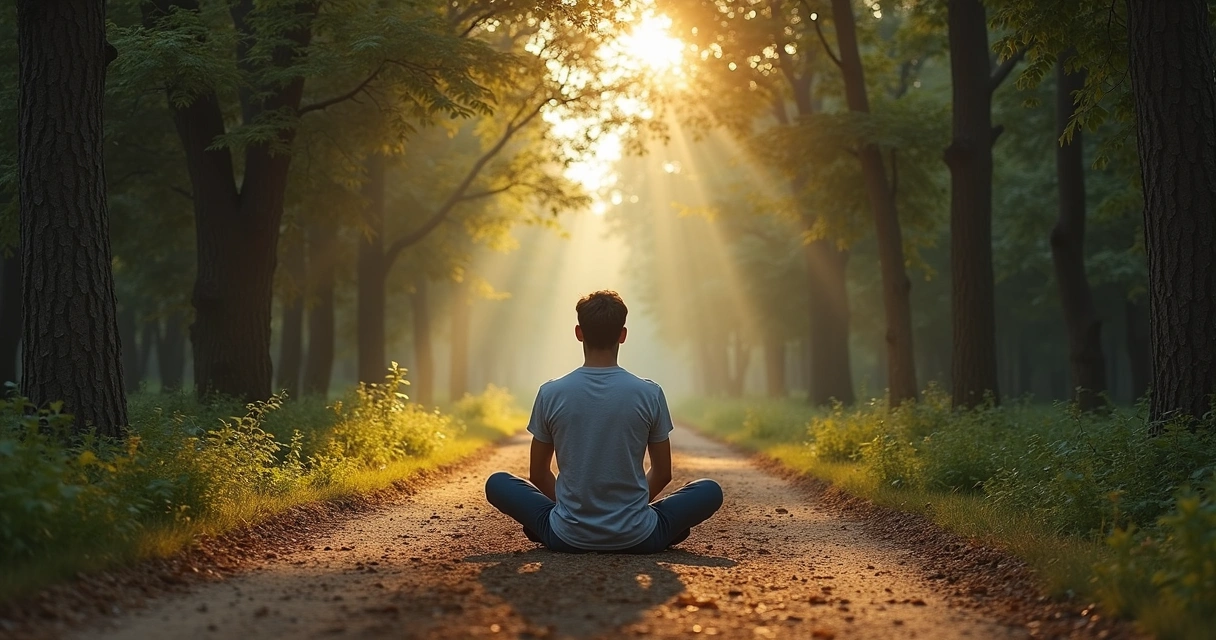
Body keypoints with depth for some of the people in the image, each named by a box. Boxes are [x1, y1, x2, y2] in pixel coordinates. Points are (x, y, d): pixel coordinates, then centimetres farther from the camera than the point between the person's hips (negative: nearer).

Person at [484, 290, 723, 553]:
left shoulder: (550, 394, -7)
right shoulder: (649, 394, -8)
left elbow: (538, 475, 4)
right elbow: (662, 473, 4)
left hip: (567, 539, 0)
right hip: (637, 539, 0)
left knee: (497, 483, 22)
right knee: (710, 491, 20)